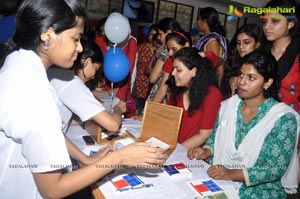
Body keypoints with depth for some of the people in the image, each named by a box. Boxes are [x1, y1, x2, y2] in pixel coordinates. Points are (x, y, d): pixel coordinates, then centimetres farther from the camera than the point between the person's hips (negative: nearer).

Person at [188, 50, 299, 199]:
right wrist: (206, 151, -6)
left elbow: (278, 169, -14)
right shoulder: (227, 106, 2)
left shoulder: (284, 118, -12)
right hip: (219, 180, 5)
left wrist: (232, 174, -22)